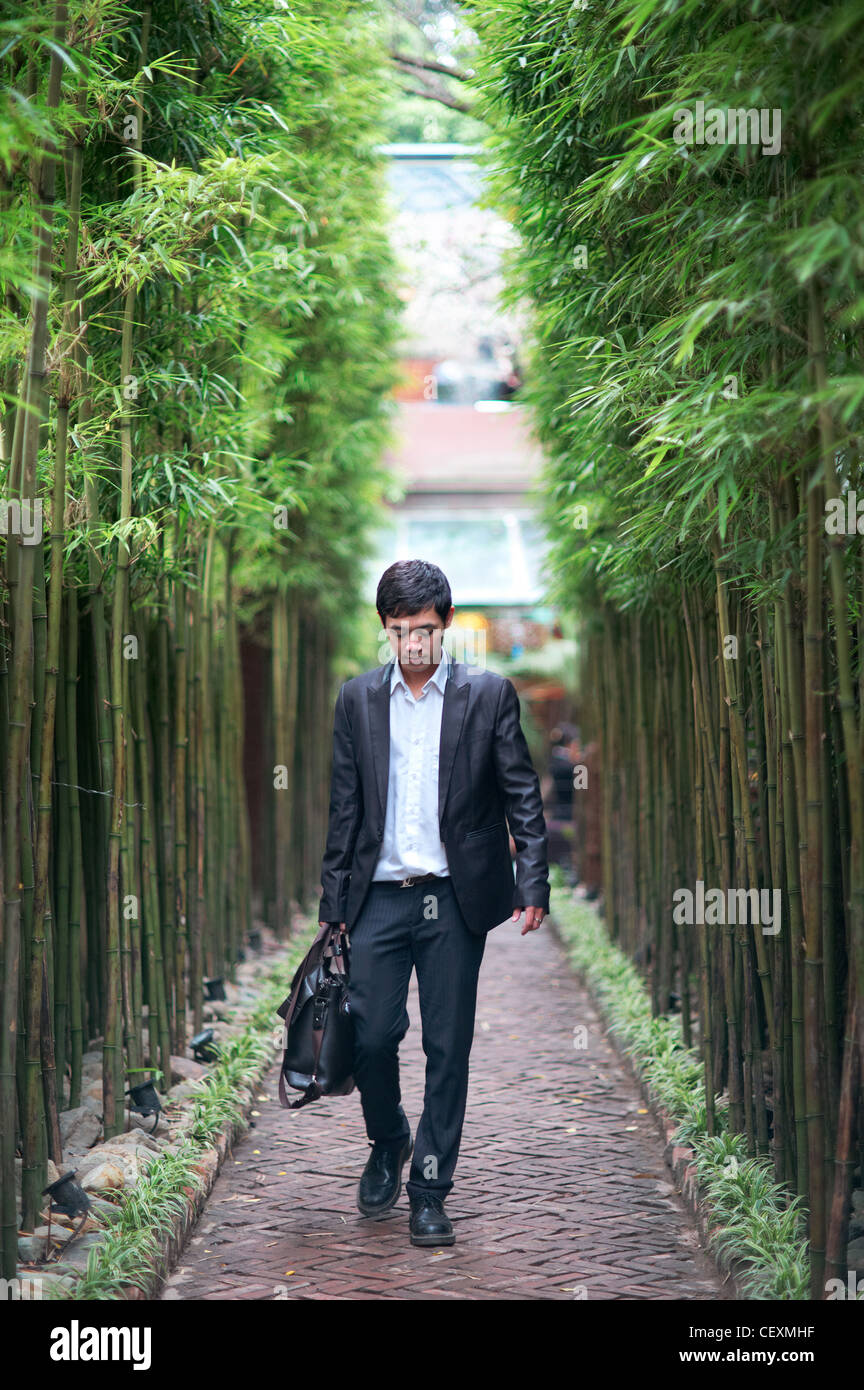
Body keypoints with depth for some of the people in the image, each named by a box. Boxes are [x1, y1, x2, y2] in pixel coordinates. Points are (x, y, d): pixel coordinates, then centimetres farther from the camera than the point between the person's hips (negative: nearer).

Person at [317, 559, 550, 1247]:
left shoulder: (488, 694, 1)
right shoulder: (359, 699, 8)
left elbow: (522, 795, 2)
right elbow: (345, 805, 11)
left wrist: (533, 883, -8)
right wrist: (334, 901, 9)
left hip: (454, 900, -1)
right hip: (380, 898, 2)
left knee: (448, 1047, 2)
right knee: (371, 1035, -1)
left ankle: (430, 1187, 15)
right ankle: (389, 1142, 28)